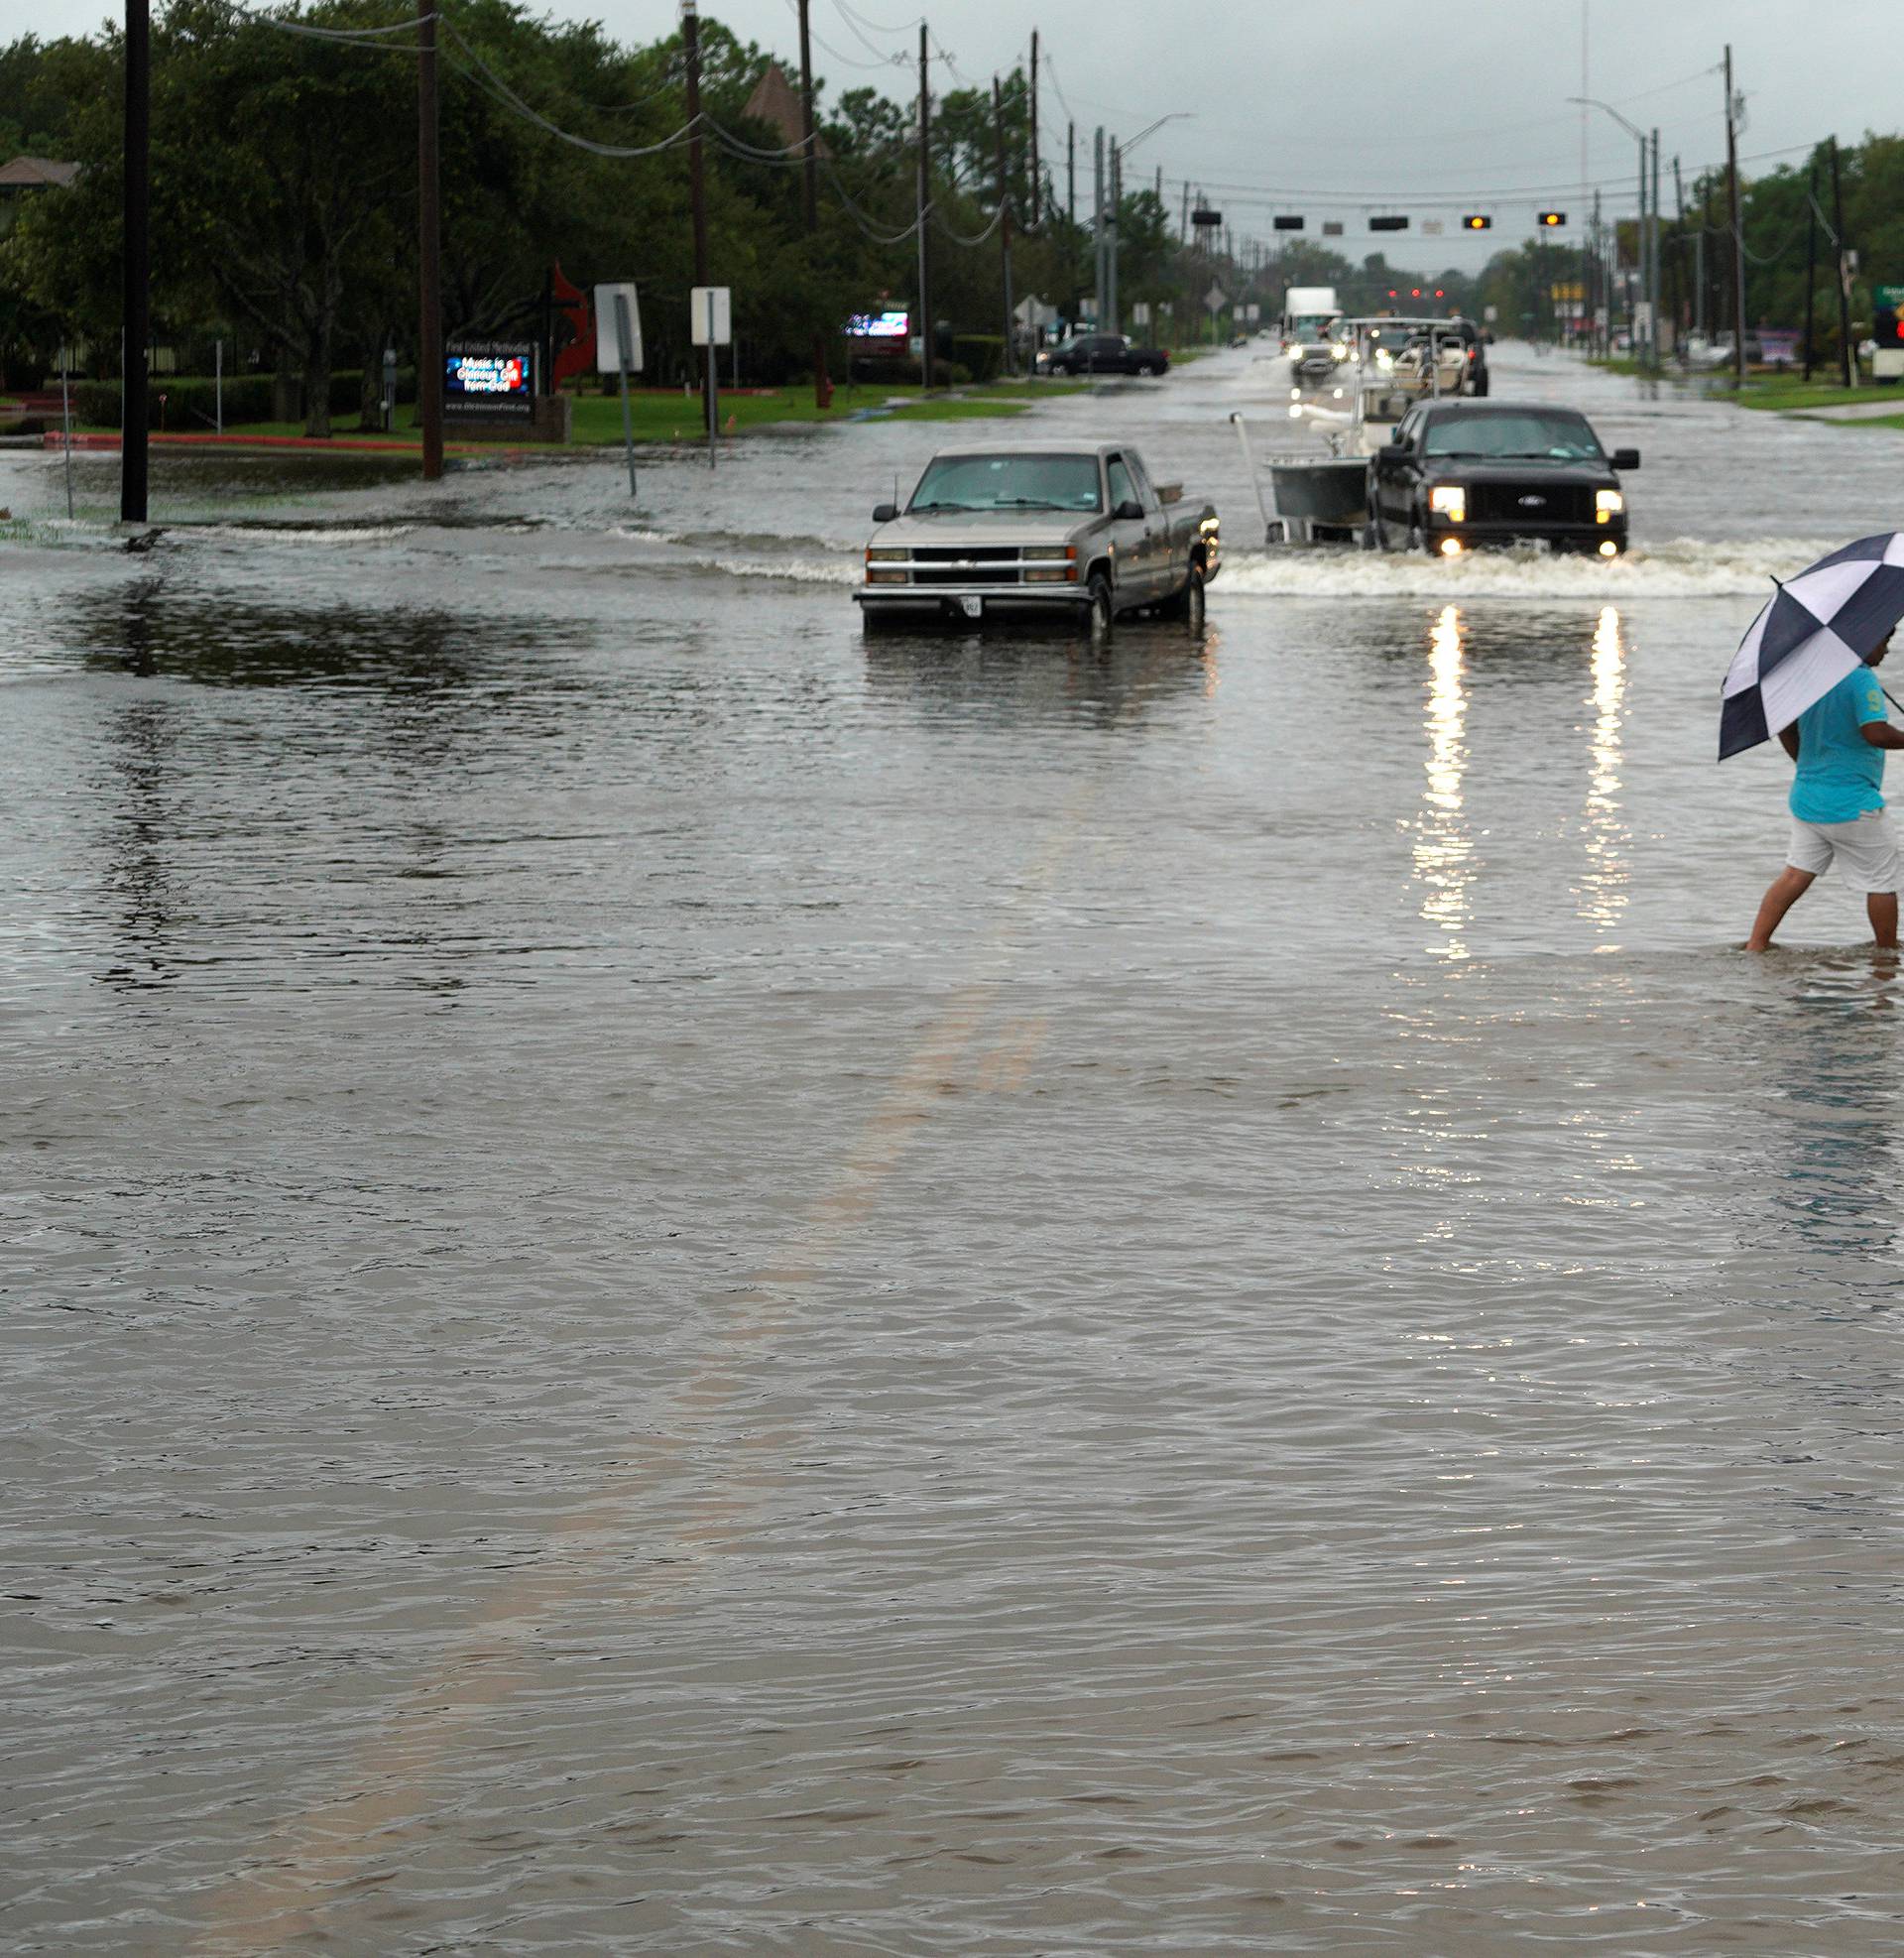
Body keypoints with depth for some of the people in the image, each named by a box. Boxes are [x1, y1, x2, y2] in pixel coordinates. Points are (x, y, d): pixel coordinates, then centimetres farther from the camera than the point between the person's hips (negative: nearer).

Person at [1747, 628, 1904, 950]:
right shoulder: (1861, 679, -18)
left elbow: (1785, 727, 16)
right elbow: (1876, 733, -27)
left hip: (1806, 799, 8)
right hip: (1851, 802, -8)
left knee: (1796, 873, 11)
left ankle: (1755, 945, 5)